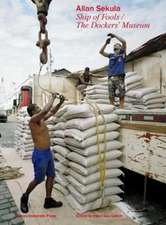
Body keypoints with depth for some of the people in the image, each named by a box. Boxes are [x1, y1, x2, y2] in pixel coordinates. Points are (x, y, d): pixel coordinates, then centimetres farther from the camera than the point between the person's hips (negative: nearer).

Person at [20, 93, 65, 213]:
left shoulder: (41, 119, 6)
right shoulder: (33, 120, -18)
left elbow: (52, 111, 18)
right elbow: (46, 110, -33)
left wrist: (60, 102, 5)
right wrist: (52, 97, -20)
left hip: (48, 152, 8)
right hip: (40, 154, -8)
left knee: (51, 176, 13)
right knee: (39, 179, 6)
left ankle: (48, 201, 26)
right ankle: (25, 197, 31)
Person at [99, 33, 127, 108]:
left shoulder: (122, 54, 13)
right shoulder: (111, 55, 22)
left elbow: (124, 42, 1)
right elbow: (101, 52, 19)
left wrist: (115, 36, 5)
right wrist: (106, 43, 10)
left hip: (119, 77, -3)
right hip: (111, 78, 3)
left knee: (121, 96, -7)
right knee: (111, 96, 1)